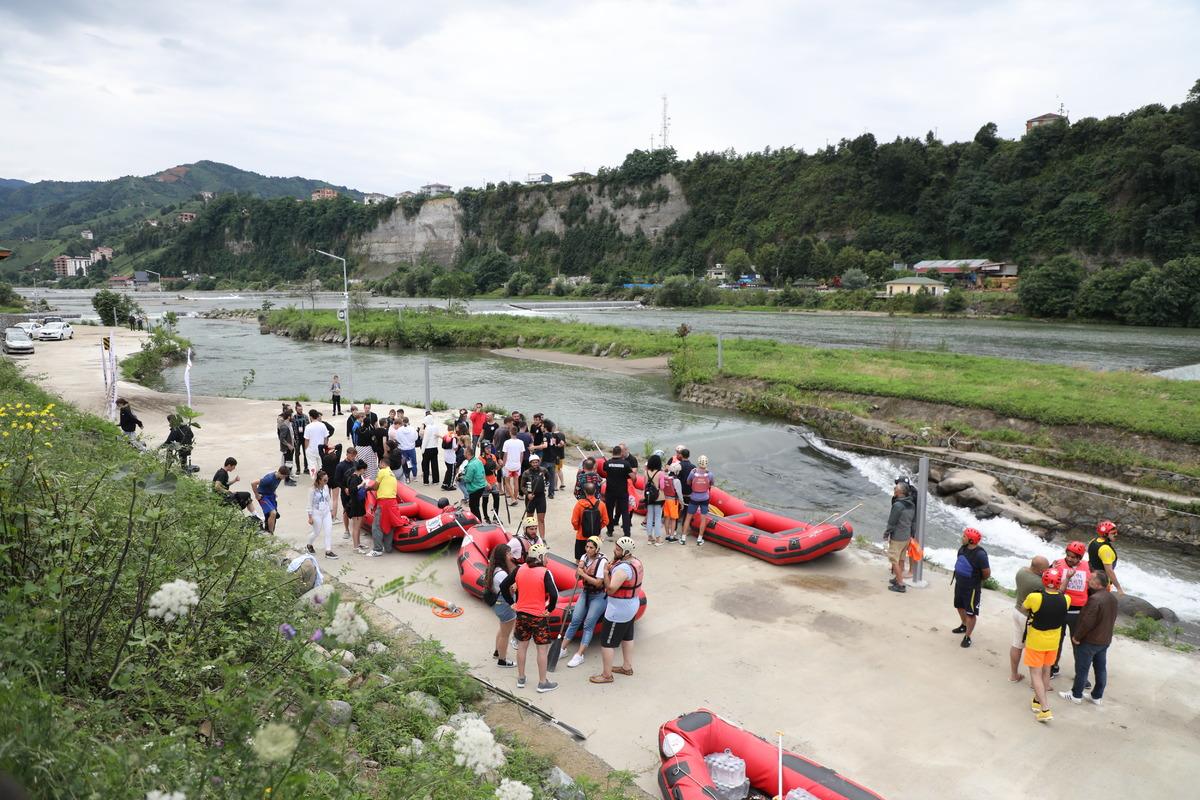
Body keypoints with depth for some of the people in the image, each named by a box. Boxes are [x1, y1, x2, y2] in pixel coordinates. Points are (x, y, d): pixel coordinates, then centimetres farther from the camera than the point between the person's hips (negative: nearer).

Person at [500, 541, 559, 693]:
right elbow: (553, 594, -25)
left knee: (522, 645, 19)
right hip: (538, 616, -5)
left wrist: (512, 603, 11)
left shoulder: (519, 569, -2)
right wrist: (550, 610, -8)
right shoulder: (545, 573, -17)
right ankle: (543, 682, 15)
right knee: (542, 648, 7)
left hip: (521, 613, 5)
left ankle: (521, 678, 31)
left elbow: (504, 586, 3)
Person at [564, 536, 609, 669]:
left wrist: (583, 574, -23)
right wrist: (579, 568, -15)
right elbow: (578, 578, 4)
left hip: (599, 597, -6)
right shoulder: (584, 557, 0)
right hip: (586, 593, 6)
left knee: (588, 624, -7)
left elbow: (598, 583, -21)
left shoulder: (602, 561, -19)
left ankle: (579, 655, -3)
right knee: (575, 620, 2)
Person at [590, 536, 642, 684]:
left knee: (607, 642, 3)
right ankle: (627, 667, 39)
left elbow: (611, 589, -28)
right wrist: (612, 565, -5)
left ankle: (607, 675, 14)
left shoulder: (623, 568, -31)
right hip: (632, 605, 10)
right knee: (627, 637, 24)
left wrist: (606, 573, -16)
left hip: (618, 610, -10)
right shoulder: (636, 562, -1)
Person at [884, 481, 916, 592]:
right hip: (907, 536, 8)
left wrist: (886, 534, -7)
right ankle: (898, 578, 33)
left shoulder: (898, 505, -23)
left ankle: (900, 585, 2)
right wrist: (910, 534, 19)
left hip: (897, 537, -8)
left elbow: (892, 522, -19)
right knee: (901, 559, 20)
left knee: (894, 561, 0)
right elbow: (913, 519, 12)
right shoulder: (911, 504, 4)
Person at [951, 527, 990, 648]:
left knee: (971, 613, 4)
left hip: (972, 588, -8)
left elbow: (987, 574, -18)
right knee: (960, 606, 26)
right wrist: (959, 577, 9)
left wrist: (977, 580, -1)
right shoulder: (963, 548, -5)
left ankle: (967, 637, 15)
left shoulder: (980, 554, -27)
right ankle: (964, 626, 49)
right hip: (959, 584, 8)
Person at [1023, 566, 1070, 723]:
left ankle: (1045, 709, -1)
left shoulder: (1034, 597, -27)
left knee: (1035, 674, 7)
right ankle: (1038, 701, 37)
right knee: (1046, 671, 21)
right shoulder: (1065, 600, -18)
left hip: (1035, 641, -4)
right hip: (1053, 642, 4)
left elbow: (1024, 607, -6)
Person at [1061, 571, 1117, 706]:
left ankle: (1076, 695, 18)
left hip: (1089, 641, -8)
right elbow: (1112, 619, 14)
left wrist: (1076, 636, -15)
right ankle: (1097, 696, 28)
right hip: (1105, 640, 8)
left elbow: (1087, 622, -26)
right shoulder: (1112, 598, 2)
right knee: (1101, 668, 17)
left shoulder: (1095, 599, -27)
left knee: (1082, 669, 6)